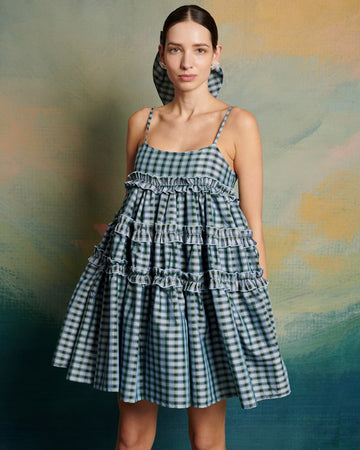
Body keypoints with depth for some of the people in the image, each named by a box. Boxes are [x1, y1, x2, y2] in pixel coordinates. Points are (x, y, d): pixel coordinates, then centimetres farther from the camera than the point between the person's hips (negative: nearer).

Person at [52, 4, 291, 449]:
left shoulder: (238, 124, 1)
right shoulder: (141, 122, 11)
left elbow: (253, 223, 0)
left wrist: (257, 298, -3)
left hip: (209, 279, -3)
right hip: (138, 279, 3)